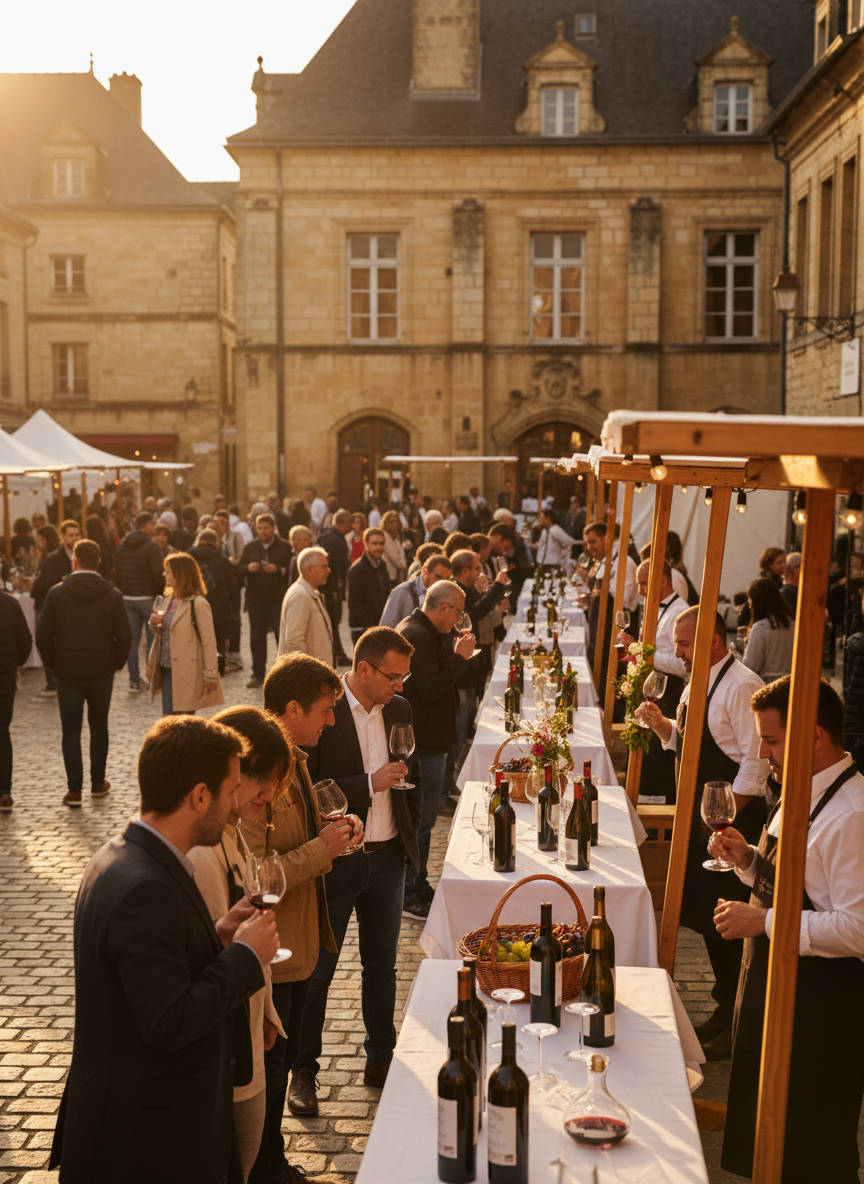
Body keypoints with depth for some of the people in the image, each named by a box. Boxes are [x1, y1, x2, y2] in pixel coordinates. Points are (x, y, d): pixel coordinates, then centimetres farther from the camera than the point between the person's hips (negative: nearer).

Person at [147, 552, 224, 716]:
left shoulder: (198, 603, -14)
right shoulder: (170, 599, 12)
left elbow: (209, 641, -14)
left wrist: (210, 675, -15)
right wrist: (155, 624, 0)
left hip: (186, 673, -8)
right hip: (168, 671, 8)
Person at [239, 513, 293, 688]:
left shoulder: (284, 547, -1)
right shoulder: (249, 547, 11)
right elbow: (239, 569, 9)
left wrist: (278, 569, -23)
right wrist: (248, 568, -12)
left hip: (278, 599, -3)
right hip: (255, 599, 4)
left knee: (282, 636, -1)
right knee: (257, 638, 7)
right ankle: (258, 675, 14)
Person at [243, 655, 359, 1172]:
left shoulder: (292, 757, 6)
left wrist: (332, 826, 3)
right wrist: (321, 849, -23)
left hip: (298, 944, 10)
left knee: (282, 1060, 23)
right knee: (265, 1073, 7)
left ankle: (272, 1165, 39)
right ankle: (263, 1170, 25)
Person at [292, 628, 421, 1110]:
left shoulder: (399, 710, 4)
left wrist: (408, 830, 12)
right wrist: (369, 784, -21)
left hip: (387, 858, 6)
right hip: (335, 861, -5)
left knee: (382, 965, 16)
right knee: (317, 970, 6)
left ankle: (381, 1060, 31)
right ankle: (303, 1070, 21)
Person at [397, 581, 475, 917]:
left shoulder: (422, 631, 14)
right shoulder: (416, 636, -21)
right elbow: (431, 689, -27)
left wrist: (456, 656, 8)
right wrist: (460, 657, -19)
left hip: (427, 740, 11)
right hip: (424, 744, -11)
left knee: (423, 814, 19)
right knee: (421, 817, -3)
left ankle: (418, 886, 31)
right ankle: (411, 897, 7)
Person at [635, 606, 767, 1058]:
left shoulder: (741, 686, -17)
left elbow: (756, 760, -21)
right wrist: (661, 723, 5)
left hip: (734, 820, -9)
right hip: (703, 817, 10)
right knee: (702, 914, 15)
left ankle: (738, 1025, 8)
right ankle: (724, 1009, 29)